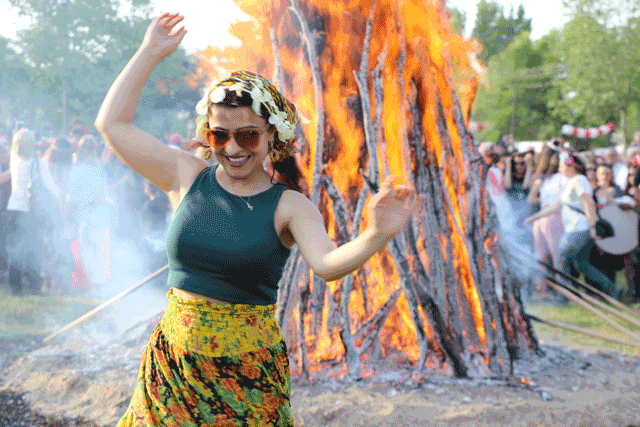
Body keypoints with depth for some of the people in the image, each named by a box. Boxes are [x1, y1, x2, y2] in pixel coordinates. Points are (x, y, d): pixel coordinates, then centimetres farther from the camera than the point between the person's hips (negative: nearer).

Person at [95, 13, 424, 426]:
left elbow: (328, 264, -25)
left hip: (247, 369, -3)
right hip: (173, 361, 3)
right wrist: (150, 52, 4)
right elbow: (111, 123, 5)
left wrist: (377, 235, -45)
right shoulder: (187, 177, 2)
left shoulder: (289, 206, -7)